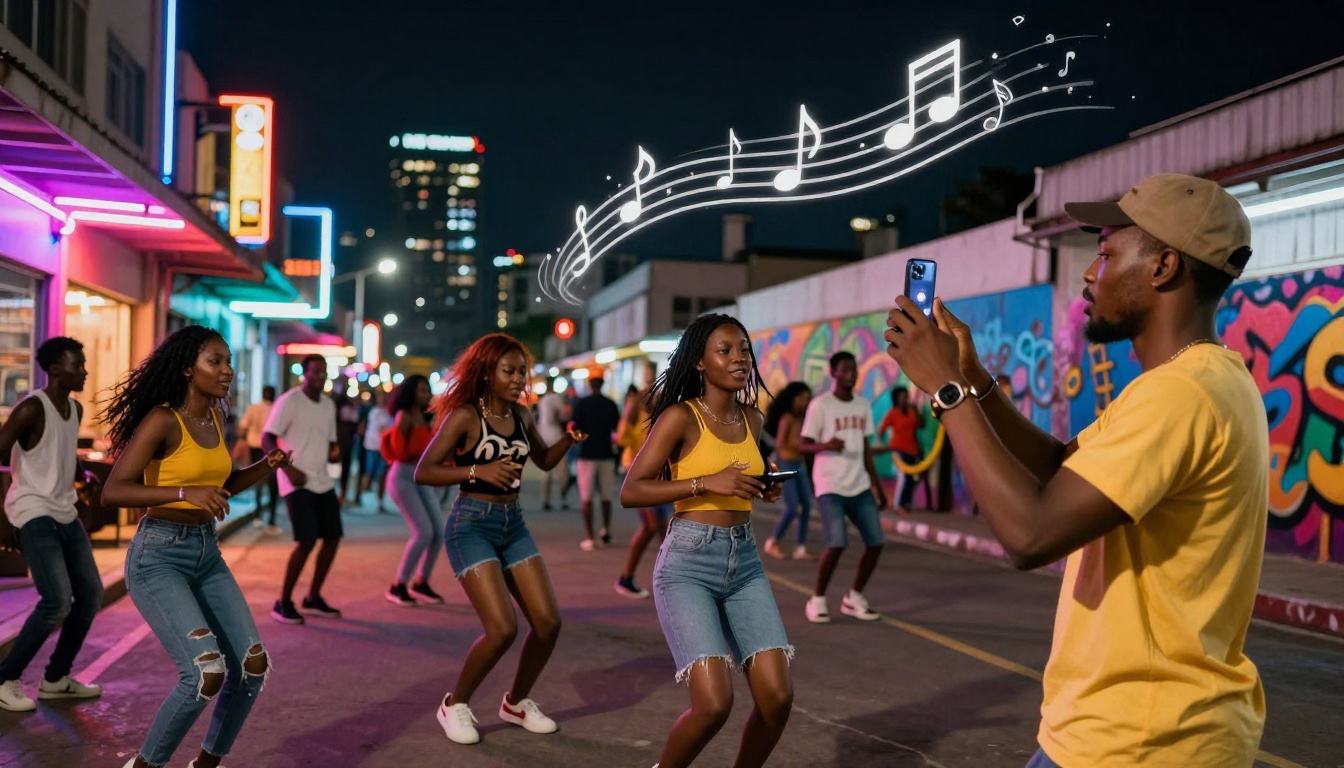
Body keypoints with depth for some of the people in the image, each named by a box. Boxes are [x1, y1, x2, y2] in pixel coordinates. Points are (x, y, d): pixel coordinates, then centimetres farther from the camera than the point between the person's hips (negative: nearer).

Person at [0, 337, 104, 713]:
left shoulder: (76, 410, 10)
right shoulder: (31, 409, -15)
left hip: (66, 515, 9)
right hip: (34, 515, -8)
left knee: (90, 594, 8)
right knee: (58, 600, -16)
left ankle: (56, 678, 20)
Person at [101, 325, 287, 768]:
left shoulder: (215, 419, 7)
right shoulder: (162, 420, -15)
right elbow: (113, 492, -23)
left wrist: (267, 465, 3)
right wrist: (185, 493, -33)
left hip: (207, 554, 8)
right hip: (158, 557, -7)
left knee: (252, 665, 3)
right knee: (207, 671, -19)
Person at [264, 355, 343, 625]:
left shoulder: (329, 404, 11)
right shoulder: (289, 401, -10)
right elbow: (267, 439, -12)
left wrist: (334, 451, -5)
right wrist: (288, 469, -21)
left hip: (323, 481, 8)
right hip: (297, 482, -7)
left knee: (333, 537, 6)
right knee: (307, 541, -13)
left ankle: (313, 598, 19)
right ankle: (283, 603, 0)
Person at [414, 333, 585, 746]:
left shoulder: (521, 416, 6)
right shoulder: (465, 416, -12)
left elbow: (545, 460, 21)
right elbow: (423, 472, -15)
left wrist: (568, 439, 1)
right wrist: (478, 470, -26)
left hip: (514, 524, 7)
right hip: (471, 524, -6)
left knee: (548, 622, 0)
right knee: (502, 628, -17)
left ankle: (516, 703, 23)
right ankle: (454, 705, 8)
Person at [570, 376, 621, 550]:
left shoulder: (582, 403, -7)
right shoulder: (611, 404, 1)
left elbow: (573, 428, -9)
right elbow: (617, 431, 3)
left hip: (587, 454, -2)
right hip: (606, 455, 3)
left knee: (586, 498, 2)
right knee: (606, 496, 17)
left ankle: (589, 538, -1)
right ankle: (606, 531, 21)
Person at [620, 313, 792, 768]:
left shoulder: (752, 419, 11)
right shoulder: (680, 416, -9)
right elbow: (630, 492, -13)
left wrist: (764, 490, 7)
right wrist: (706, 482, -20)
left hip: (745, 563, 6)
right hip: (688, 563, -6)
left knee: (777, 697, -4)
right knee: (714, 703, -14)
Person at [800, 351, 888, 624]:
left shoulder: (863, 404, 12)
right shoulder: (820, 405, -7)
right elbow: (803, 445, -7)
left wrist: (877, 485, 16)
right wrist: (826, 445, -28)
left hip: (860, 486, 6)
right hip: (830, 486, -6)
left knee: (876, 542, -1)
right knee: (837, 543, -17)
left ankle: (853, 598, 18)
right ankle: (817, 600, 3)